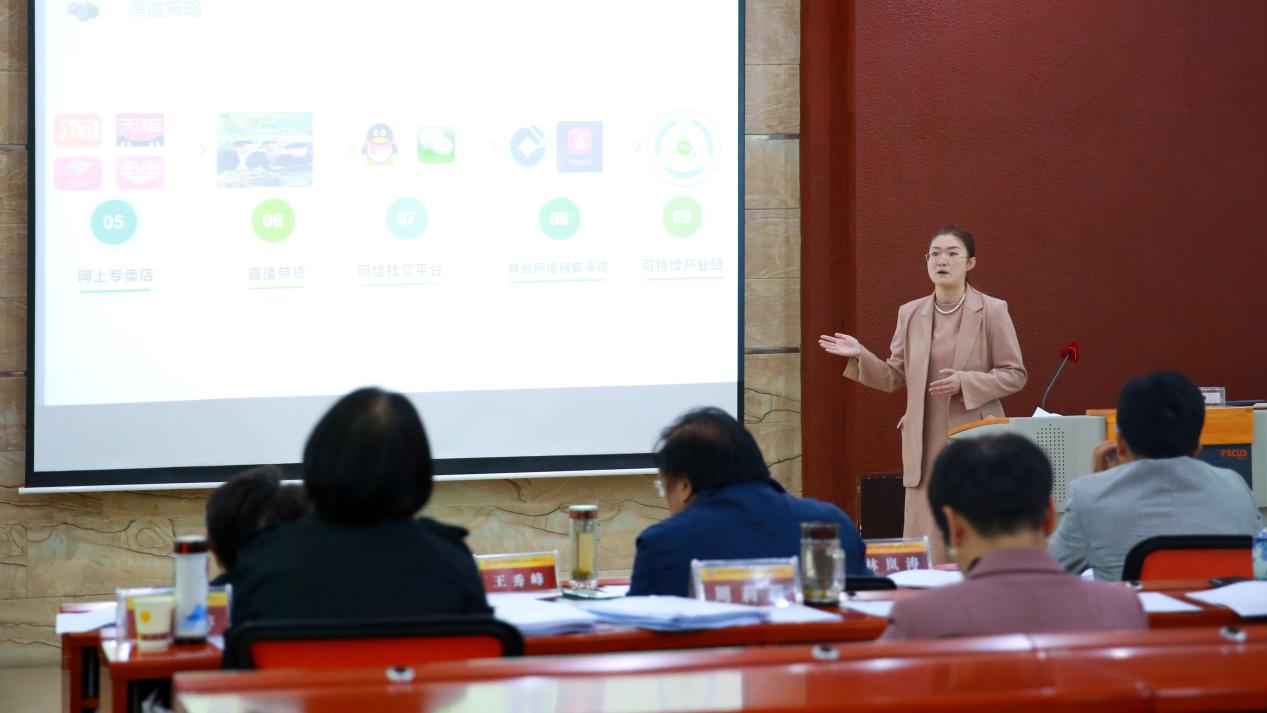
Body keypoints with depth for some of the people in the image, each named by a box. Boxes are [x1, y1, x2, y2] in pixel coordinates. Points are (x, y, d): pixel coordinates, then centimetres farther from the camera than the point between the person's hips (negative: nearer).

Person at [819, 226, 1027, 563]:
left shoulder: (993, 311, -2)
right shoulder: (910, 313, 10)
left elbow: (1015, 374, -1)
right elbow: (896, 378, 13)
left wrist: (965, 382, -15)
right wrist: (860, 356, -3)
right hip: (925, 443, 3)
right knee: (925, 542, -2)